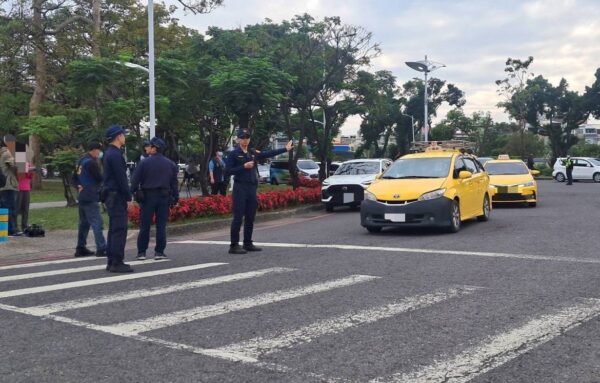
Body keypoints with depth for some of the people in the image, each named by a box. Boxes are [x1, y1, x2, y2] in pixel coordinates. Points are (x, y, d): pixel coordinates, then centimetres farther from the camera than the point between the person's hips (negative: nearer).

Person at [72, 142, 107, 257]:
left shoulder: (81, 161, 15)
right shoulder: (92, 162, -14)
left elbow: (74, 178, 21)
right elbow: (100, 178, -15)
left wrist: (79, 186, 11)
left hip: (82, 197, 10)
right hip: (91, 198, -10)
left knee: (84, 223, 14)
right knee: (97, 223, -10)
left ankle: (80, 248, 17)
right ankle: (101, 249, -13)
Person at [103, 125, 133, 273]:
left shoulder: (110, 153, 17)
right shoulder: (115, 154, -15)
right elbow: (121, 178, -19)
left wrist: (126, 194, 17)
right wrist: (128, 195, -13)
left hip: (111, 195, 11)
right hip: (117, 196, -11)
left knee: (114, 229, 13)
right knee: (119, 229, -9)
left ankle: (111, 261, 18)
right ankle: (116, 262, -7)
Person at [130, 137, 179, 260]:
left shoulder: (145, 163, -6)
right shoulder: (170, 164, 4)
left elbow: (135, 180, -7)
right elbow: (174, 182, 7)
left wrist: (134, 192, 2)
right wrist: (175, 197, 12)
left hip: (148, 197, -2)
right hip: (164, 197, 2)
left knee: (145, 226, 5)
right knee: (161, 226, 5)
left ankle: (141, 252, 8)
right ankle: (159, 252, 5)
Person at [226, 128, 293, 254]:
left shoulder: (253, 153, 13)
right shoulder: (234, 154, -3)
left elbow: (268, 154, 20)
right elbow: (228, 171, -8)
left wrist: (285, 149, 23)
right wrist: (244, 166, -15)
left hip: (252, 187, 6)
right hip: (240, 187, -6)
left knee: (250, 218, 10)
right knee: (238, 217, -8)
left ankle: (248, 243, 19)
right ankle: (234, 245, -5)